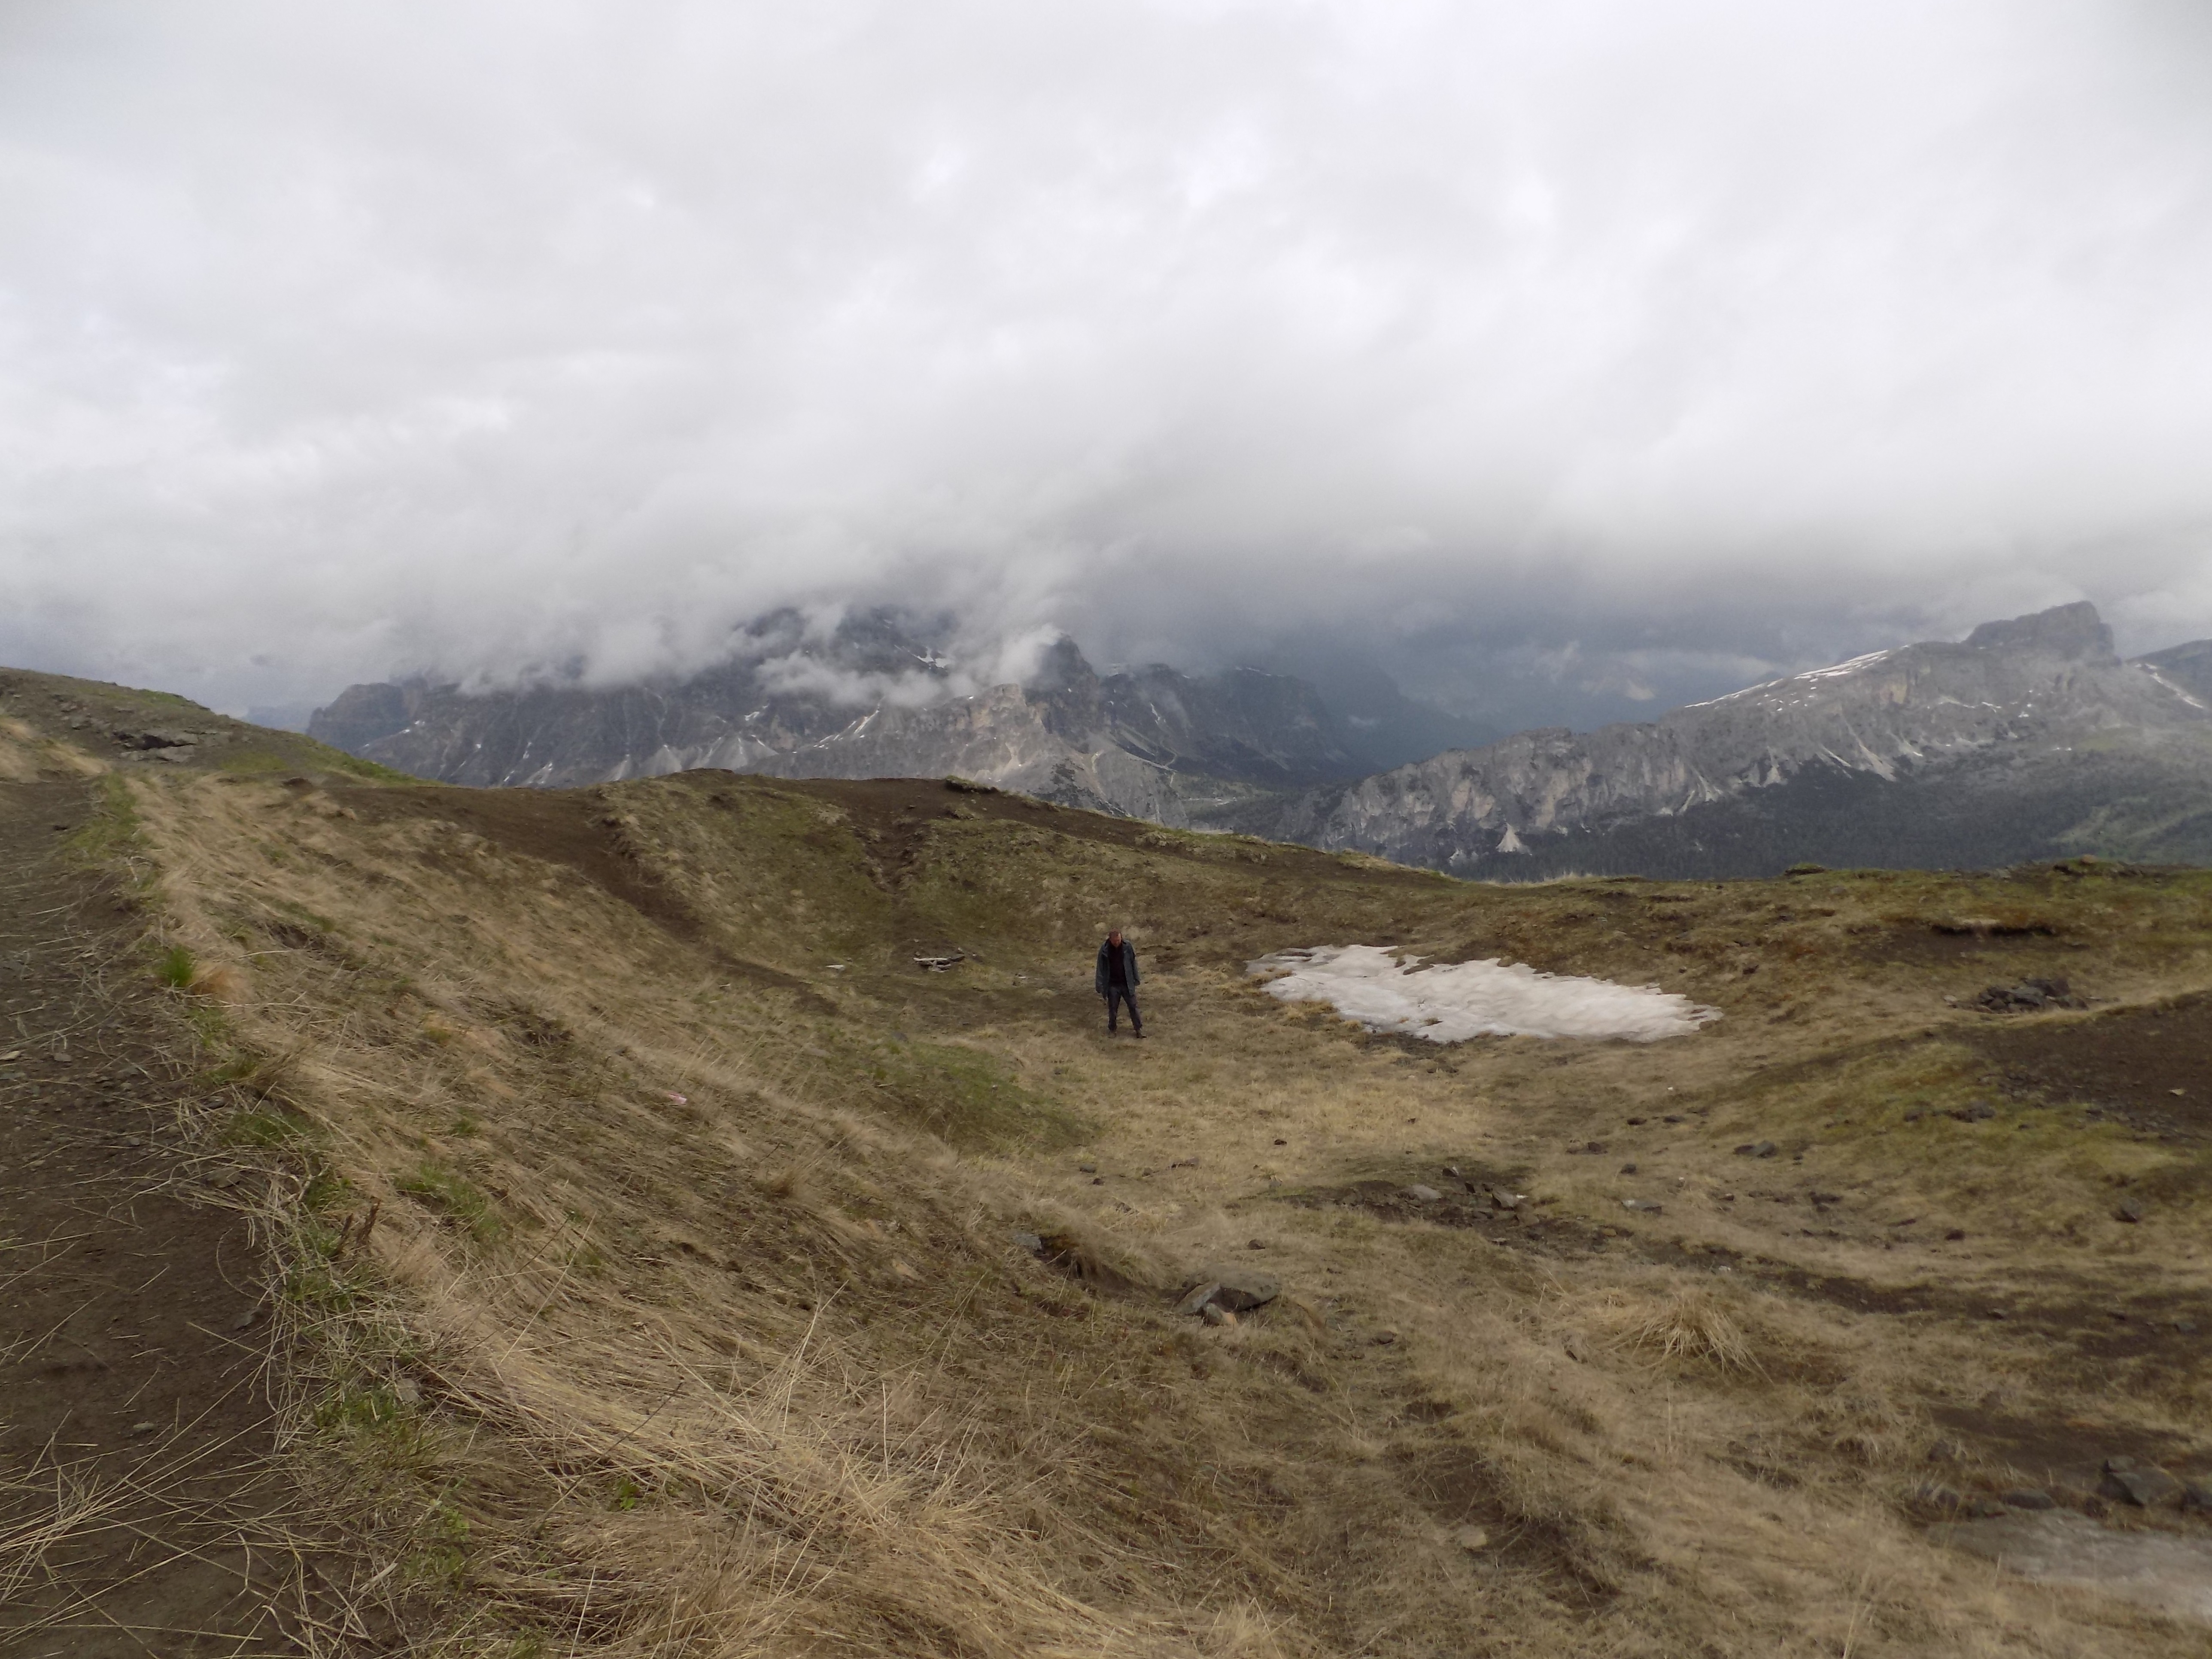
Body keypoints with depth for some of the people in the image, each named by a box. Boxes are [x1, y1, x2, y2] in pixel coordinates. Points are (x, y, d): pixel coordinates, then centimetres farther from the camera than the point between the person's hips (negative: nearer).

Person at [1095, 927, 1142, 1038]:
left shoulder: (1128, 947, -10)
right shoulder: (1104, 950, -12)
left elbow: (1133, 964, 0)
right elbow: (1101, 969, -5)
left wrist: (1136, 980, 3)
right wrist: (1100, 986, -6)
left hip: (1127, 983, 0)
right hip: (1113, 985, 0)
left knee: (1133, 1006, 3)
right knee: (1113, 1009, 8)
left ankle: (1139, 1028, 14)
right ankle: (1112, 1029, 25)